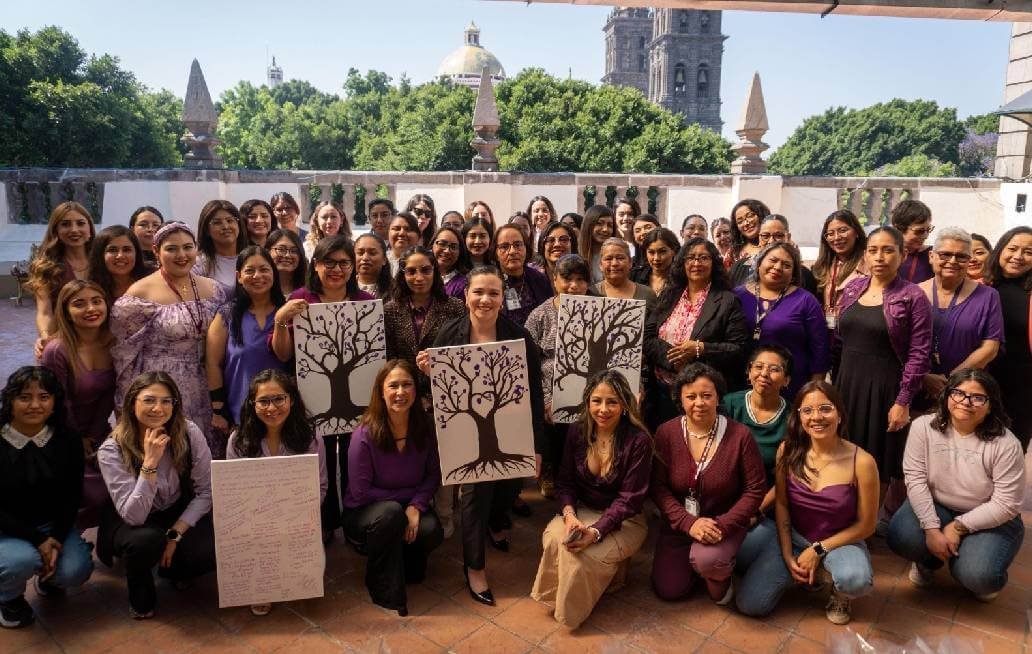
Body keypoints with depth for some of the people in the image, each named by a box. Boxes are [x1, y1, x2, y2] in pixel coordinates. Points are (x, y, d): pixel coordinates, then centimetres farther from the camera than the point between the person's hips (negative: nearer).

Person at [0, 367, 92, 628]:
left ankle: (47, 576, 19)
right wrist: (38, 541, -21)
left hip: (52, 525, 2)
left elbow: (72, 496, -2)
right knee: (23, 560, -32)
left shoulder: (67, 441, -8)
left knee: (75, 572, -20)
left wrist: (57, 539, -15)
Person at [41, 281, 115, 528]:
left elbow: (108, 396, -1)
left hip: (99, 434, 5)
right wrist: (79, 443, -4)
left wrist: (94, 437, -6)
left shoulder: (113, 344, -5)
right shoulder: (57, 352, -23)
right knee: (98, 494, -16)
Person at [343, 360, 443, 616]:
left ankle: (406, 561, 10)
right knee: (391, 512, -36)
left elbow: (433, 475, -3)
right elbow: (360, 492, -17)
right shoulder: (365, 436, -22)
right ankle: (384, 588, -11)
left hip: (409, 508, 3)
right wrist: (407, 495, -16)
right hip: (363, 515, -3)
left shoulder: (424, 428, -9)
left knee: (431, 531, -27)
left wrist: (416, 505, -20)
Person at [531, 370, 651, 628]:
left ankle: (570, 610, 4)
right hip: (583, 510, 4)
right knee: (554, 538, -28)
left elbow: (629, 499, -19)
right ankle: (558, 596, 2)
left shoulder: (638, 441, -19)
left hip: (624, 520, -3)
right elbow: (566, 482, -1)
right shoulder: (577, 431, -6)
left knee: (578, 554, -29)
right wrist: (569, 515, -22)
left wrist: (595, 532, -31)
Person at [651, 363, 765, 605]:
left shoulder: (739, 435, -15)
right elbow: (658, 487, -10)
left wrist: (723, 525, -21)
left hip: (724, 522, -3)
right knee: (668, 590, 1)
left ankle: (722, 573, 6)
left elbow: (755, 490, -10)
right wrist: (689, 523, -22)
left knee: (706, 560, -33)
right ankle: (695, 556, 32)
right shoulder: (666, 433, -11)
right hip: (679, 523, 3)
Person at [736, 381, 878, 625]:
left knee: (855, 580, -38)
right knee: (750, 604, -10)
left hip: (840, 541, -2)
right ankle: (804, 573, 17)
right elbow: (781, 504, -1)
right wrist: (787, 556, -8)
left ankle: (840, 592, 2)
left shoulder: (862, 462, -19)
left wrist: (819, 550, -13)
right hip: (792, 538, 2)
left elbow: (866, 525, -9)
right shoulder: (788, 451, -12)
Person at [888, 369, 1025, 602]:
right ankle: (929, 559, 12)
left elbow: (1006, 504, -15)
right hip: (934, 507, 2)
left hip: (989, 520, -2)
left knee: (977, 577, -26)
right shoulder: (923, 427, -12)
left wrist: (958, 527, -19)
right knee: (901, 537, -26)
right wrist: (932, 529, -23)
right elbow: (915, 479, -15)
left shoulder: (1006, 444, -17)